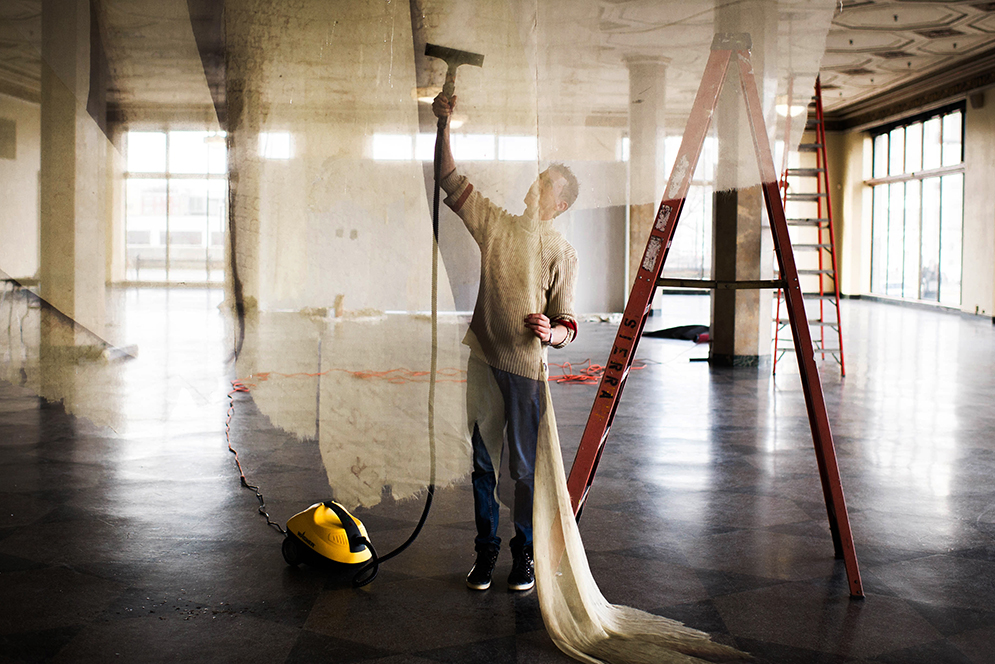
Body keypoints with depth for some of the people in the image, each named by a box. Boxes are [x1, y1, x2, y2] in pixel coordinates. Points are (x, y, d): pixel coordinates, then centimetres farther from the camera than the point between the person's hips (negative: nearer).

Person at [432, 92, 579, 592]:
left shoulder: (561, 252, -2)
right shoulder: (496, 223, 8)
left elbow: (568, 325, -4)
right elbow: (450, 180, 9)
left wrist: (550, 332, -26)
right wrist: (444, 127, -1)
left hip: (528, 368, -3)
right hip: (482, 362, 3)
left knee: (526, 467, 3)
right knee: (482, 463, 10)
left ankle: (524, 554, 19)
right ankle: (485, 551, 23)